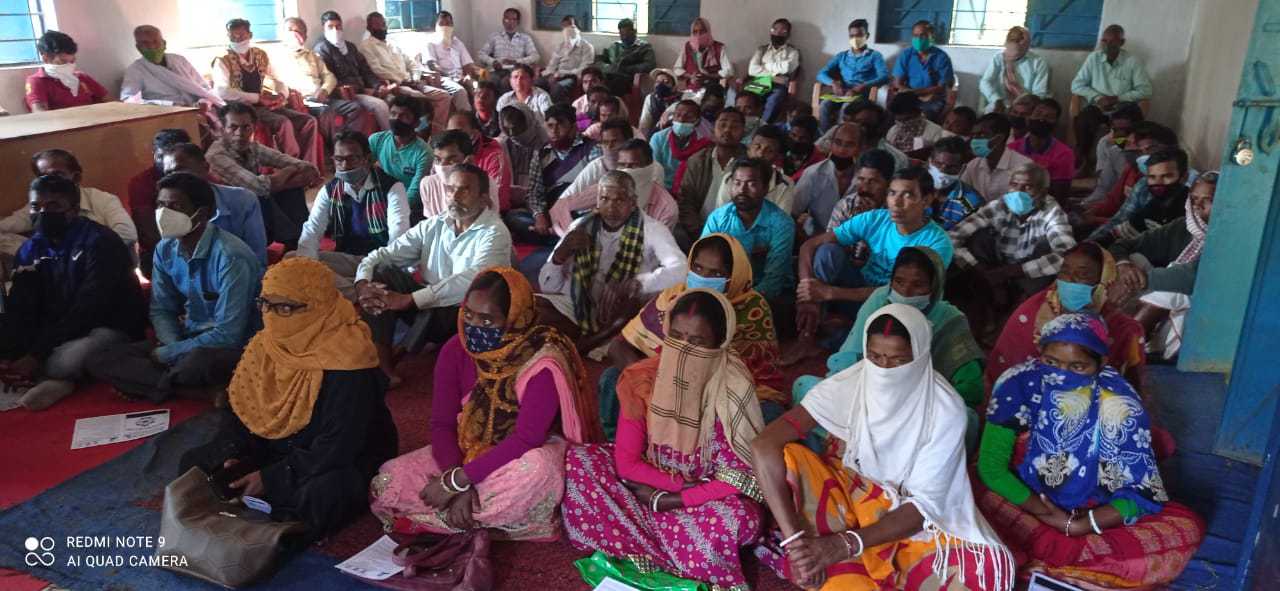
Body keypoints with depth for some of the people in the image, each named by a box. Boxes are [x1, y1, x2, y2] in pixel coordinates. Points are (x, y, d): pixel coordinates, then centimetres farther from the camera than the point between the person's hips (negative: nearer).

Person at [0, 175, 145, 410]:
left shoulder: (100, 242, -16)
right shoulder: (31, 249, 6)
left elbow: (87, 310, -23)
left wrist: (37, 355, -27)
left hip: (110, 327, -7)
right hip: (55, 333, 8)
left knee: (65, 361, -37)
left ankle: (39, 377, -5)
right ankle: (57, 379, -16)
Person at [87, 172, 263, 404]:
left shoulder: (230, 256, -22)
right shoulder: (165, 249, 1)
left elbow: (228, 336, -24)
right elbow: (161, 310, 11)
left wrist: (166, 355, -14)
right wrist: (175, 350, -10)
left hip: (233, 348, -8)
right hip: (189, 340, 8)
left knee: (198, 363, -42)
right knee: (99, 362, -8)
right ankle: (205, 392, -19)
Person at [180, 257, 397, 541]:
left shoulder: (346, 361, -27)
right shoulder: (267, 343, -3)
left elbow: (337, 447, -27)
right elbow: (239, 407, 6)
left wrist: (271, 480, -24)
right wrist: (232, 456, -12)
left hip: (344, 462, -7)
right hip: (278, 451, 7)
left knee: (323, 495, -38)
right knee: (194, 464, 0)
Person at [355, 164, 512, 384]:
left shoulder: (494, 233, -14)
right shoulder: (433, 226, 5)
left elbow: (471, 281, -30)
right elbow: (385, 253, 2)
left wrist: (408, 300, -34)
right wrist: (362, 282, -22)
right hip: (428, 303, 6)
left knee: (434, 309, -37)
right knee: (382, 273, -14)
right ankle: (380, 364, -17)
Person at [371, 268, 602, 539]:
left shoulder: (541, 361, -24)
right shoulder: (455, 350, -9)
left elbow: (526, 439, -27)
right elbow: (442, 424, -8)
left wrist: (456, 481, -29)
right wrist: (462, 485, -25)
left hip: (527, 453, -4)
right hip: (468, 451, 5)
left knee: (536, 471, -40)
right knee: (387, 483, -14)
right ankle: (496, 516, -12)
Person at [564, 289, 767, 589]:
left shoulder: (731, 390, -22)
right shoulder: (642, 381, -14)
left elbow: (738, 478, -20)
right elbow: (626, 461, -10)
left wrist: (667, 501, -21)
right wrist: (685, 483, -21)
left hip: (710, 496, -4)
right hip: (651, 487, 4)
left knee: (740, 520, -37)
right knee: (578, 460, -15)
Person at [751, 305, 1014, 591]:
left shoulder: (945, 409, -21)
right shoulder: (846, 386, -20)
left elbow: (924, 503, -21)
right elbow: (764, 445, -29)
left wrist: (846, 545, -34)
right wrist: (795, 540, -37)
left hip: (912, 515, 1)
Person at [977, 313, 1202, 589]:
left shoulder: (1119, 403, -15)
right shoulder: (1019, 384, -17)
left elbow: (1140, 491, -12)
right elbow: (991, 466, -17)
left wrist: (1080, 526, -26)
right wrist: (1055, 518, -21)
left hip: (1093, 514, 2)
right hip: (1029, 506, -2)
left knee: (1187, 528, -21)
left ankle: (1034, 565, -24)